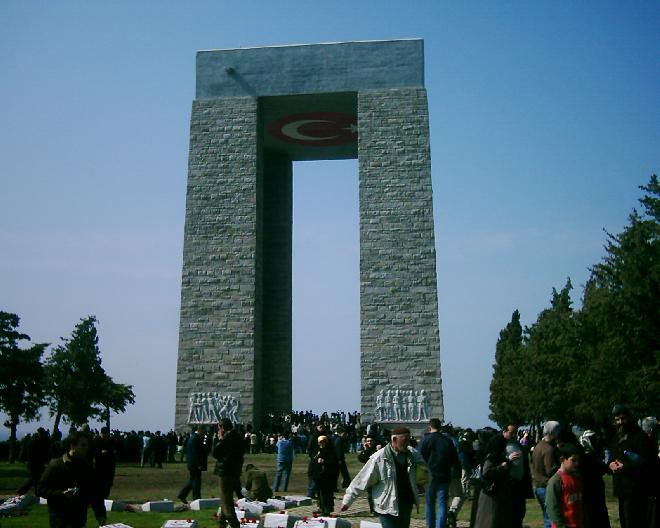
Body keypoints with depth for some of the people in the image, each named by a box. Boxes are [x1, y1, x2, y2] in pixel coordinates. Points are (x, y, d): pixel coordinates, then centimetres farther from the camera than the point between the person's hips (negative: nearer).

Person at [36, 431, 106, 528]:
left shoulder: (87, 468, 9)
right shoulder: (55, 465, -6)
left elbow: (95, 494, 12)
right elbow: (41, 489, -7)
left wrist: (100, 515, 1)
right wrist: (62, 494, -20)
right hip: (60, 519, -5)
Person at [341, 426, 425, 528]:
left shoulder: (413, 454, -1)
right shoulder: (379, 458, -15)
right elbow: (362, 480, -12)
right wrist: (348, 500, -10)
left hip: (407, 506, 6)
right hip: (387, 508, -6)